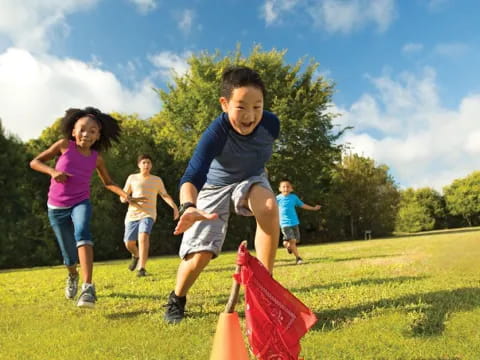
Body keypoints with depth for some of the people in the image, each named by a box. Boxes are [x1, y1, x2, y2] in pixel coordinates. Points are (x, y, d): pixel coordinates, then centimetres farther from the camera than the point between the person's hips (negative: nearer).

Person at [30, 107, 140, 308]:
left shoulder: (96, 158, -2)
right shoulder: (64, 145, -6)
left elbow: (107, 182, 11)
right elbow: (35, 162, 0)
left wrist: (124, 194, -7)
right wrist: (52, 171, -20)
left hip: (81, 203, 0)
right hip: (57, 207, 0)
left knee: (82, 232, -34)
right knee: (69, 255, 6)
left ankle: (88, 287, -40)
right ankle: (72, 276, 44)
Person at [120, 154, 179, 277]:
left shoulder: (157, 180, 10)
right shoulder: (132, 178, 9)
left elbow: (165, 195, 17)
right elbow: (122, 197, 10)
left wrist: (174, 206, -1)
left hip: (148, 214, -2)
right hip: (132, 215, 2)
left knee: (143, 237, -26)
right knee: (129, 244, 3)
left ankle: (141, 268, -23)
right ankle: (136, 255, 38)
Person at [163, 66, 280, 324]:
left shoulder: (271, 124, -24)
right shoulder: (215, 134, -37)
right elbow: (192, 176, -51)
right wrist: (188, 206, -70)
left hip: (251, 178, 3)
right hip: (215, 185, -2)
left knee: (269, 207, -33)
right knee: (200, 254, -12)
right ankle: (177, 300, 21)